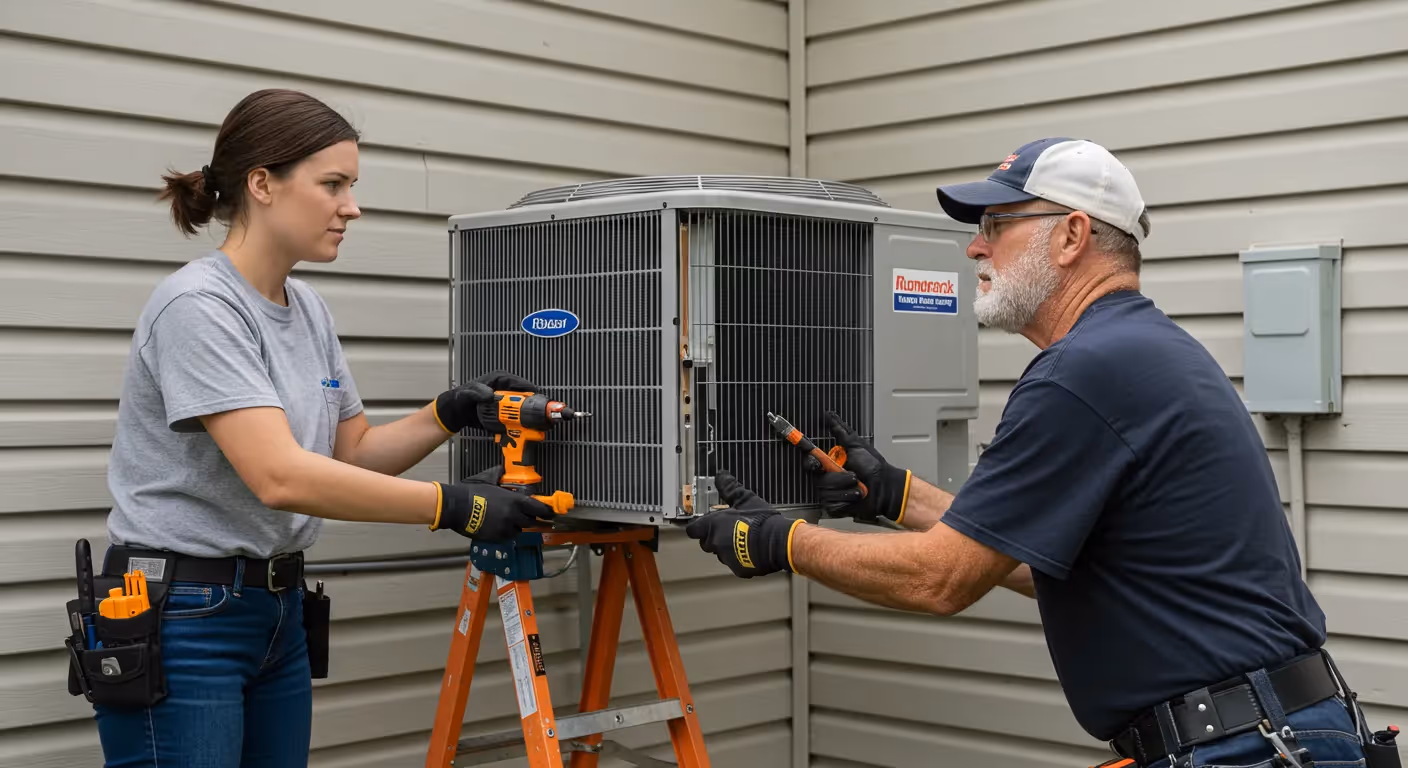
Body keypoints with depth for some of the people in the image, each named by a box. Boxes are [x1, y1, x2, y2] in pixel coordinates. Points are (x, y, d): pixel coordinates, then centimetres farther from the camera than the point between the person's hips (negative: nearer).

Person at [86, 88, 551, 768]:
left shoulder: (309, 309, 9)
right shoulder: (198, 305, -19)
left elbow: (353, 451, 15)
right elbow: (281, 477, -28)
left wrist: (449, 413, -3)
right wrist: (455, 507, -25)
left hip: (278, 613, 8)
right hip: (178, 618, -8)